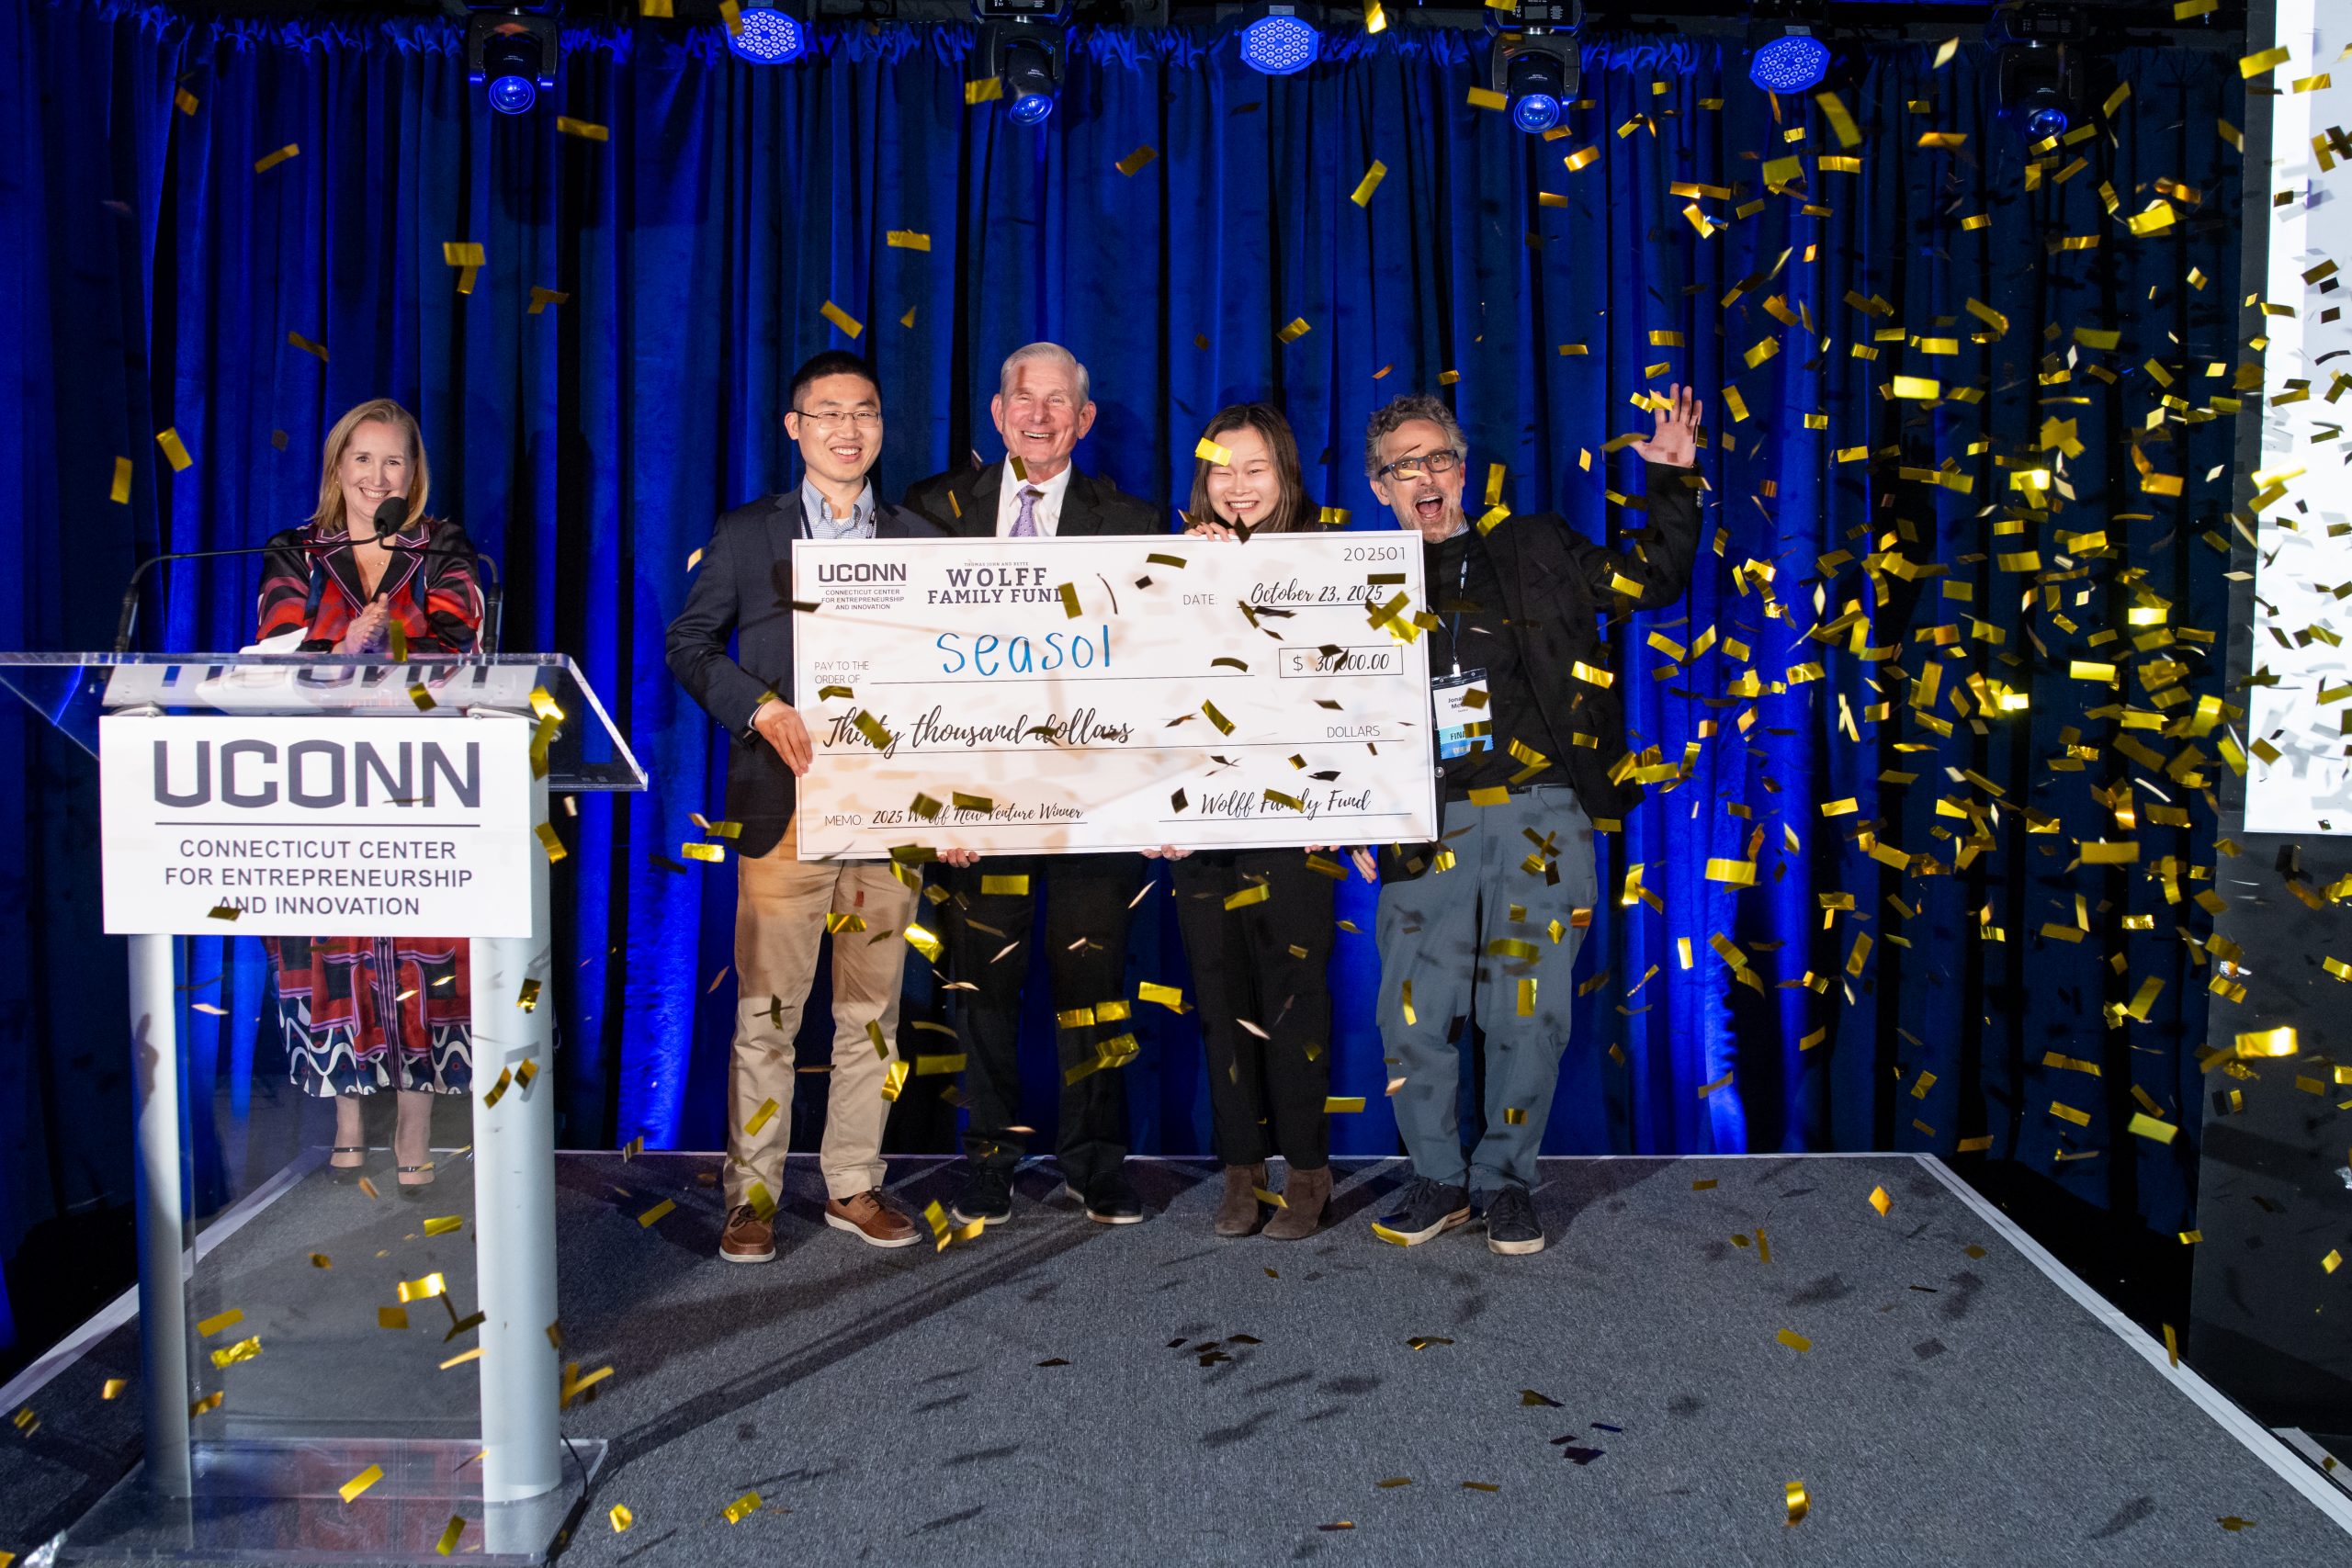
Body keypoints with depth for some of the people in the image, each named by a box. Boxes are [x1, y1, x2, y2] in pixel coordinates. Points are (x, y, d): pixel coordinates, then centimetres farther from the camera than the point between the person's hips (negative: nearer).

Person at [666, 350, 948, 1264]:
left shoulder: (920, 542, 12)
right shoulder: (746, 535, 9)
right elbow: (689, 643, 8)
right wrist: (760, 706, -10)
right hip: (784, 802, -2)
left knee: (871, 1008, 7)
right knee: (767, 1008, 0)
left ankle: (853, 1186, 19)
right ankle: (752, 1196, 11)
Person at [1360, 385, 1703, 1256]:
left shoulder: (1534, 552, 10)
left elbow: (1653, 581, 17)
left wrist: (1673, 482, 9)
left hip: (1537, 820, 0)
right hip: (1428, 828, 1)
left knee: (1528, 1015, -1)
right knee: (1414, 1018, -3)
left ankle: (1506, 1178, 18)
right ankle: (1437, 1179, 17)